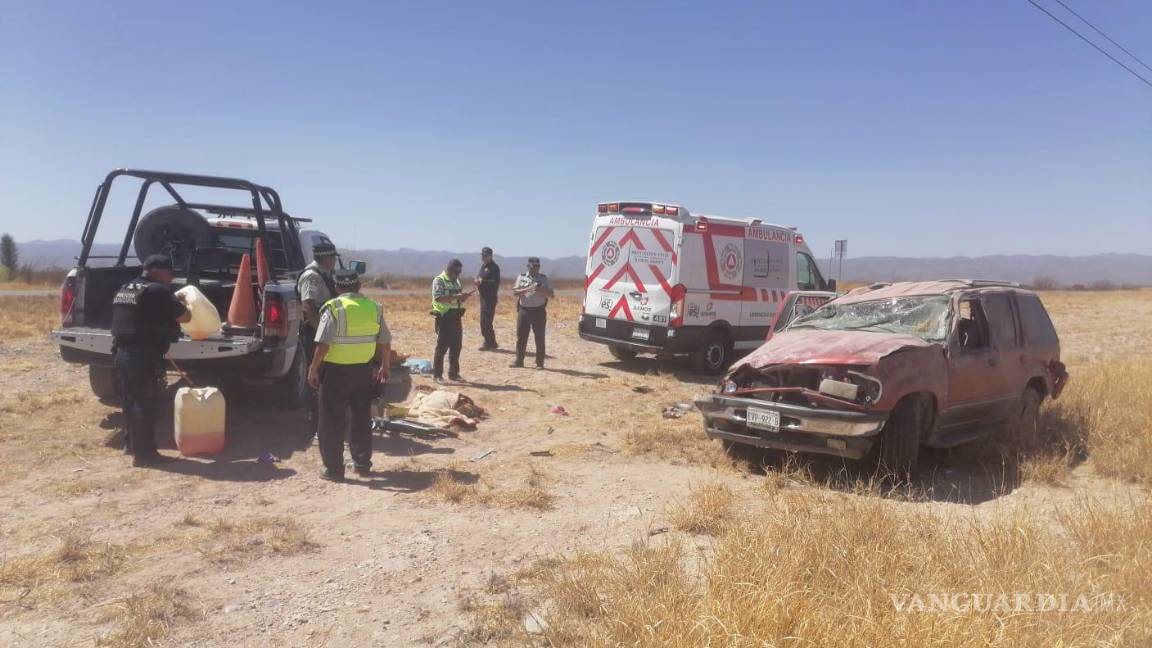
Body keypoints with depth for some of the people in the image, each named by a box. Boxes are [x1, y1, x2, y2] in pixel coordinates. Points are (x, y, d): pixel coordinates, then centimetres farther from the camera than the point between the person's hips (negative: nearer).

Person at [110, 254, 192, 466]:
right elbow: (185, 317, -9)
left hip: (122, 353, 9)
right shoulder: (157, 291, -13)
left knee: (130, 400, 19)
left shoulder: (124, 289, 16)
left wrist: (172, 300, 24)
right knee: (144, 404, -4)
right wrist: (178, 302, 10)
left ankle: (130, 443, 30)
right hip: (143, 356, -9)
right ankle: (144, 453, 0)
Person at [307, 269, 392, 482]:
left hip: (336, 371, -4)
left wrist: (313, 368, -6)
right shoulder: (374, 308, 3)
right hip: (363, 370, 4)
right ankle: (362, 463, 26)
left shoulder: (334, 308, -11)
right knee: (362, 418, 18)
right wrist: (385, 366, 19)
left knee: (332, 421, 5)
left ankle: (334, 469, 8)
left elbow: (323, 344, -16)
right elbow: (385, 342, 7)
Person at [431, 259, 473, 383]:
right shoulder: (439, 280, -10)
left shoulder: (456, 281, 15)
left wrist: (464, 296, 0)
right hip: (444, 318, -8)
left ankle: (453, 373, 19)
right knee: (442, 346, -3)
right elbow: (438, 298, -23)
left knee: (456, 346, 10)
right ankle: (437, 374, 4)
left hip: (456, 317, 8)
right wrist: (455, 297, -28)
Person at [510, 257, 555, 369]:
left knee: (539, 338, 1)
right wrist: (528, 289, -18)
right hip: (524, 310, 1)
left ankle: (540, 363, 8)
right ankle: (519, 361, 14)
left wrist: (542, 290, -17)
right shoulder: (521, 277, 6)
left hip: (539, 311, -1)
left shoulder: (543, 278, 4)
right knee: (521, 337, 5)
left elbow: (552, 295, 2)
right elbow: (515, 292, -4)